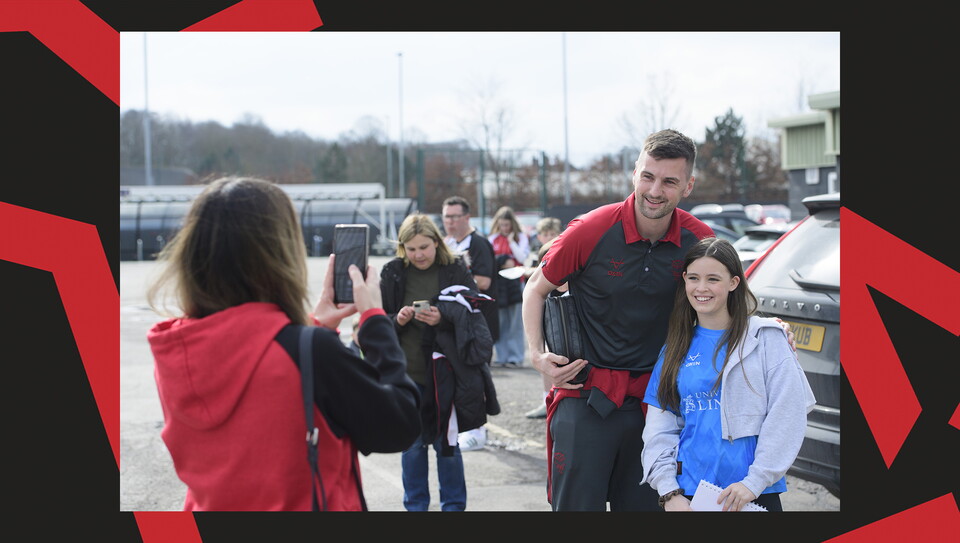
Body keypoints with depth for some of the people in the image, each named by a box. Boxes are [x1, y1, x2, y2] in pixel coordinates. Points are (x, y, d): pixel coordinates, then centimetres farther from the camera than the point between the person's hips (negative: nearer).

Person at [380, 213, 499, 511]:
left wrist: (443, 319, -19)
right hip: (407, 373, 2)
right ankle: (415, 505, 25)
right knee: (411, 445, 11)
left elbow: (472, 319, -1)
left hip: (445, 373, -1)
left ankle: (453, 505, 23)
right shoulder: (392, 274, 1)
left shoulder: (456, 271, -3)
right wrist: (397, 321, -16)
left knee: (447, 443, 8)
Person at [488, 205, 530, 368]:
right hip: (497, 283, 2)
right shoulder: (493, 239, 11)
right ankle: (502, 356, 5)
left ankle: (515, 357, 1)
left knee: (515, 323, -2)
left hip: (515, 283, -2)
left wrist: (511, 240, -6)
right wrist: (503, 261, -8)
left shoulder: (521, 237, 7)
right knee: (500, 322, 1)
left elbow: (522, 257, -5)